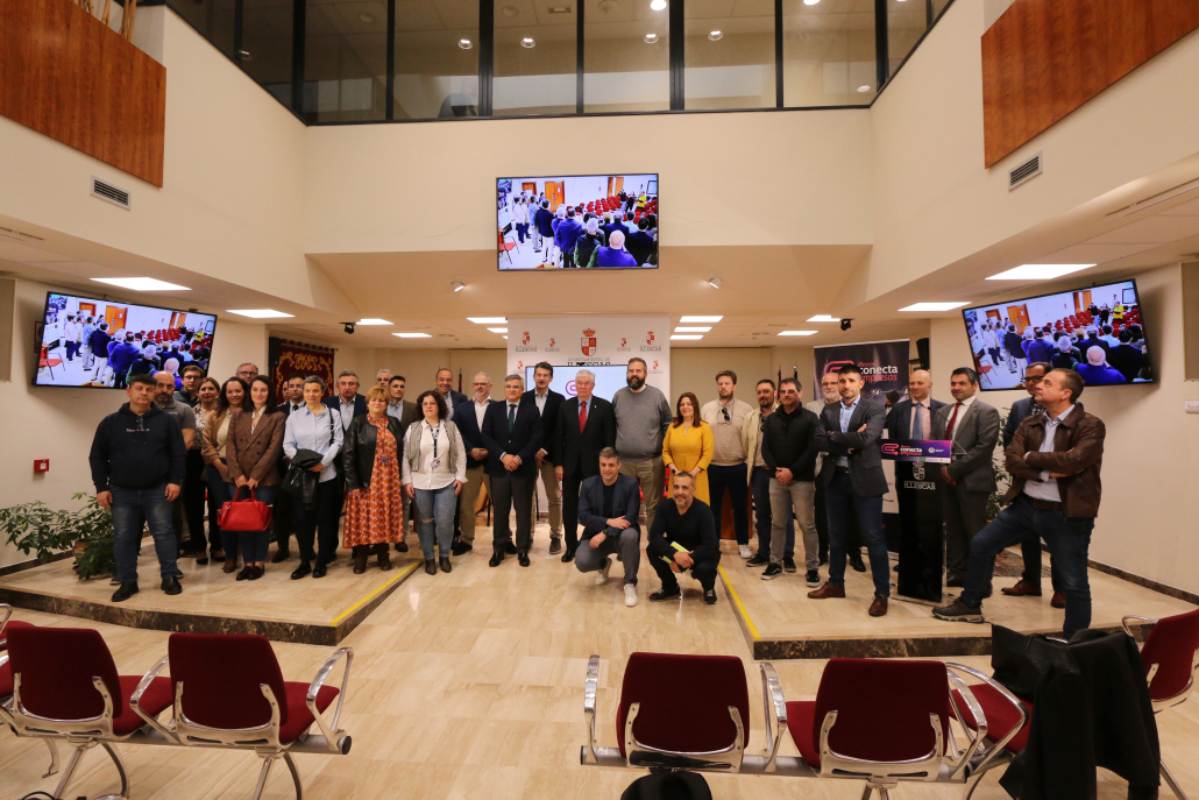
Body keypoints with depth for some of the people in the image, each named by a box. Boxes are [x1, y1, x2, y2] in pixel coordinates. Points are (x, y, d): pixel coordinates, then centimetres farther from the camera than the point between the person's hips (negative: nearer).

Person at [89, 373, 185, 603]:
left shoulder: (166, 420, 2)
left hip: (157, 490, -1)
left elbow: (178, 453, 1)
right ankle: (127, 582, 18)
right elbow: (97, 457, 6)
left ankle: (170, 578, 11)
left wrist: (175, 481, -7)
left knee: (163, 534, 1)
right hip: (122, 492, 2)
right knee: (123, 538, 7)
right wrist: (101, 487, 0)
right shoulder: (110, 423, 4)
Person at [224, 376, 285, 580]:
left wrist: (255, 476, -13)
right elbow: (230, 446, 4)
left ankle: (259, 562, 14)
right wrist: (237, 474, -9)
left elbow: (274, 449, -8)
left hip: (264, 478, -3)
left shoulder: (277, 417, 0)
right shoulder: (238, 417, 12)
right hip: (238, 478, 3)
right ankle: (247, 562, 16)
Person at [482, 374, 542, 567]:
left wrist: (520, 458, -14)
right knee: (499, 510, 6)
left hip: (523, 467, -1)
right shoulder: (493, 409, 7)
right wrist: (503, 456, -13)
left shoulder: (531, 410, 3)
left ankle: (522, 549, 16)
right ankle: (498, 548, 19)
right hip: (498, 467, 1)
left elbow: (537, 439, -4)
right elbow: (486, 436, -1)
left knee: (523, 510, 5)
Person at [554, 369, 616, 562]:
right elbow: (559, 437, 3)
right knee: (569, 507, 8)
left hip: (594, 464, -2)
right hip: (570, 464, 2)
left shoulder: (604, 406, -3)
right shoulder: (566, 406, 3)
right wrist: (558, 463, -3)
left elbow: (610, 438, -4)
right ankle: (571, 545, 21)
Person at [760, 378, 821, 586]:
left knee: (807, 525, 0)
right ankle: (775, 563, 21)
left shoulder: (810, 418, -2)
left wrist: (792, 471, -15)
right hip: (777, 478, 4)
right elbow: (765, 448, 7)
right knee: (778, 523, 11)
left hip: (802, 479, -4)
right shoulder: (771, 419, 10)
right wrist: (776, 470, -9)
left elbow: (813, 449, -9)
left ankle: (812, 568, 9)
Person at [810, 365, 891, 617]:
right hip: (835, 479, 5)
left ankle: (882, 593, 11)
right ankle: (835, 583, 30)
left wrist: (834, 437, -10)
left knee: (873, 537, 0)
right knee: (836, 535, 15)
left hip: (865, 479, -4)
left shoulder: (874, 409, -5)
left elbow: (866, 439, -20)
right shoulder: (828, 411, 8)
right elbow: (819, 442, -4)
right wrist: (850, 441, -16)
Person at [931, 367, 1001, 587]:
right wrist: (942, 469, -3)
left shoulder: (986, 412, -5)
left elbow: (984, 447, -15)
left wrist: (955, 469, -16)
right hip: (945, 478, 6)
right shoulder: (943, 412, 15)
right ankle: (956, 573, 22)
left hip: (971, 479, -6)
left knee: (975, 532, 1)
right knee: (953, 529, 12)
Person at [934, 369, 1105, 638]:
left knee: (1074, 583, 4)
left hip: (1067, 513, -5)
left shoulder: (1090, 425, -10)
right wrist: (1047, 473, -19)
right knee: (981, 544, 6)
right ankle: (970, 605, 24)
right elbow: (1011, 460, -5)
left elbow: (1073, 461, -25)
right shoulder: (1029, 424, 6)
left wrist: (1031, 458, -11)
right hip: (1025, 504, 6)